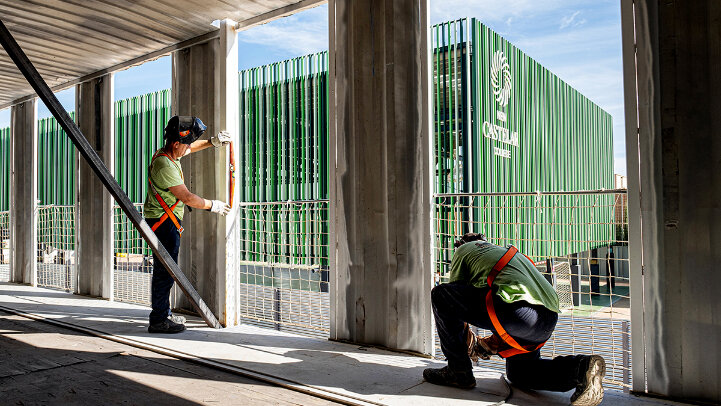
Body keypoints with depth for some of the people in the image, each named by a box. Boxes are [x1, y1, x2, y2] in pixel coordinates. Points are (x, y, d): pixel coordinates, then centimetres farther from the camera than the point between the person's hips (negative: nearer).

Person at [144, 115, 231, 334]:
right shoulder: (164, 165, -23)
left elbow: (191, 147, 27)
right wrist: (212, 206, -9)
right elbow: (187, 198, -22)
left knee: (164, 269, 17)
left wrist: (212, 142, 12)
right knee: (165, 270, -7)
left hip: (167, 220, 11)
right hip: (163, 221, -11)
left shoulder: (166, 153, 7)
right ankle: (158, 320, -1)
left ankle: (164, 313, 28)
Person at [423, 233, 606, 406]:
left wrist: (470, 342, 32)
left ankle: (459, 371, 7)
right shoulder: (506, 251, 39)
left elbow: (456, 300, 20)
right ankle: (580, 367, 6)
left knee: (440, 295, 3)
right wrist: (493, 343, 36)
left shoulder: (463, 250, 20)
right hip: (549, 318, 8)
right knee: (517, 373, 28)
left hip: (520, 311, -8)